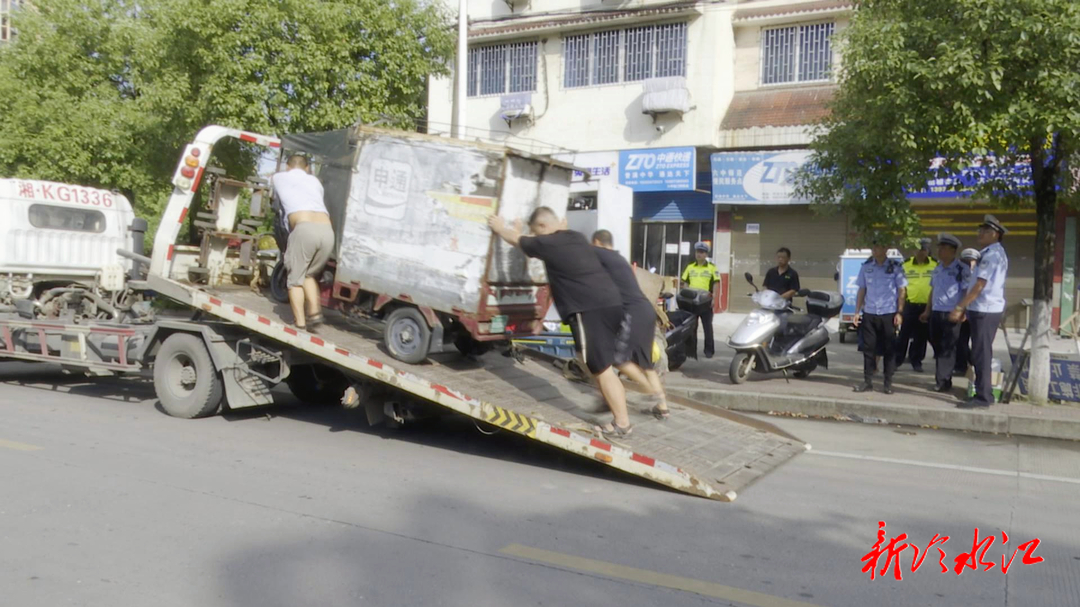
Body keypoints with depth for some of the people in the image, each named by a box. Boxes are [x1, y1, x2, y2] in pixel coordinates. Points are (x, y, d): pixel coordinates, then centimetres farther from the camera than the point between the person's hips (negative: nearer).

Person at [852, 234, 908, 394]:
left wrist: (899, 312, -6)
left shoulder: (895, 267, -1)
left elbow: (901, 290, 0)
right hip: (869, 313, 2)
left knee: (889, 349, 3)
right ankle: (867, 381, 11)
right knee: (868, 348, 5)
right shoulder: (865, 267, 6)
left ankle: (888, 382, 10)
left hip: (888, 314, -2)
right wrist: (857, 312, 7)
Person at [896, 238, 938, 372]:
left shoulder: (935, 265, 3)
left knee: (921, 336, 8)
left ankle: (916, 361, 17)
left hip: (927, 306, 1)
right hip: (910, 304, -1)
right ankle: (897, 360, 9)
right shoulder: (906, 264, 2)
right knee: (904, 334, 0)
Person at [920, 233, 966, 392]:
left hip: (951, 314, -7)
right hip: (936, 313, 7)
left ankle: (943, 381, 3)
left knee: (947, 348, -3)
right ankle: (943, 379, 23)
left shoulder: (961, 270, -10)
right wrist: (927, 311, 19)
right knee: (937, 345, 11)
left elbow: (967, 292, -11)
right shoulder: (937, 269, 12)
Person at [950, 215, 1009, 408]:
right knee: (982, 353, 14)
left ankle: (983, 397, -4)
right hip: (989, 309, 10)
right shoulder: (996, 253, 18)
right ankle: (984, 393, 21)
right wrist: (965, 308, 19)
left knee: (980, 354, -7)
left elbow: (980, 286, -20)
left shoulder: (991, 254, -14)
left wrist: (959, 307, -19)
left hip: (984, 310, -10)